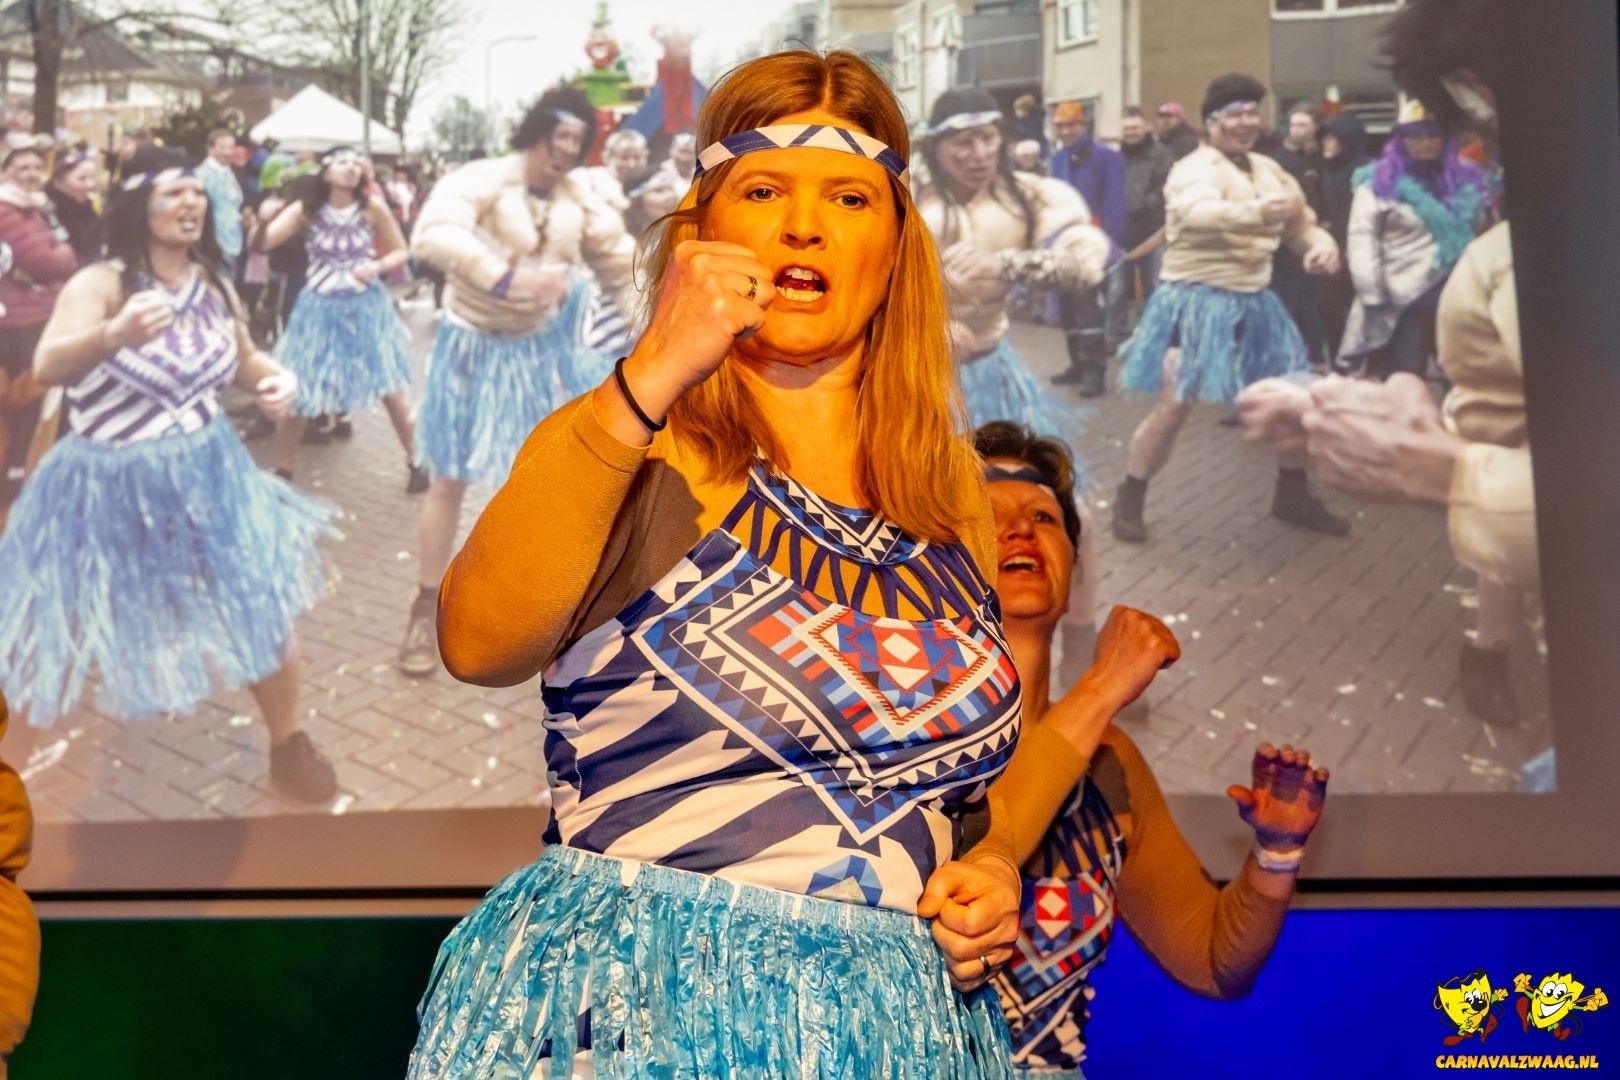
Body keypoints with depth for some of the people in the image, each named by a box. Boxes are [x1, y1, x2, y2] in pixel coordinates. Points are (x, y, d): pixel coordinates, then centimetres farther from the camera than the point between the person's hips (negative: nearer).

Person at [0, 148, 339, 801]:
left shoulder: (212, 283, 0)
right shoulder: (99, 283, -17)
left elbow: (244, 360, 17)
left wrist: (275, 380, -7)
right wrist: (113, 334, -54)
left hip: (206, 476, 5)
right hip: (110, 490, -4)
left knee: (264, 608, 6)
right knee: (72, 637, 5)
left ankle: (288, 746, 29)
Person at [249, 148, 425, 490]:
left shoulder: (373, 208, -7)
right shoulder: (304, 210, -7)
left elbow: (401, 252, 3)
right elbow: (260, 245, -14)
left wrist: (378, 266, -17)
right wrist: (265, 220, -35)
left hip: (366, 306, 0)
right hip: (319, 309, 0)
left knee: (392, 391, 3)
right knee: (294, 393, 2)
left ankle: (415, 462, 21)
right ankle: (283, 471, 18)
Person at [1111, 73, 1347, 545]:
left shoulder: (1267, 169, 9)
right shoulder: (1194, 169, -15)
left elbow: (1301, 223, 18)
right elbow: (1197, 213, -38)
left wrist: (1321, 245, -8)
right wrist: (1256, 211, -57)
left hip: (1253, 300, 7)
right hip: (1197, 299, -7)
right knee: (1175, 405, -11)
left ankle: (1293, 494, 29)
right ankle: (1129, 500, 5)